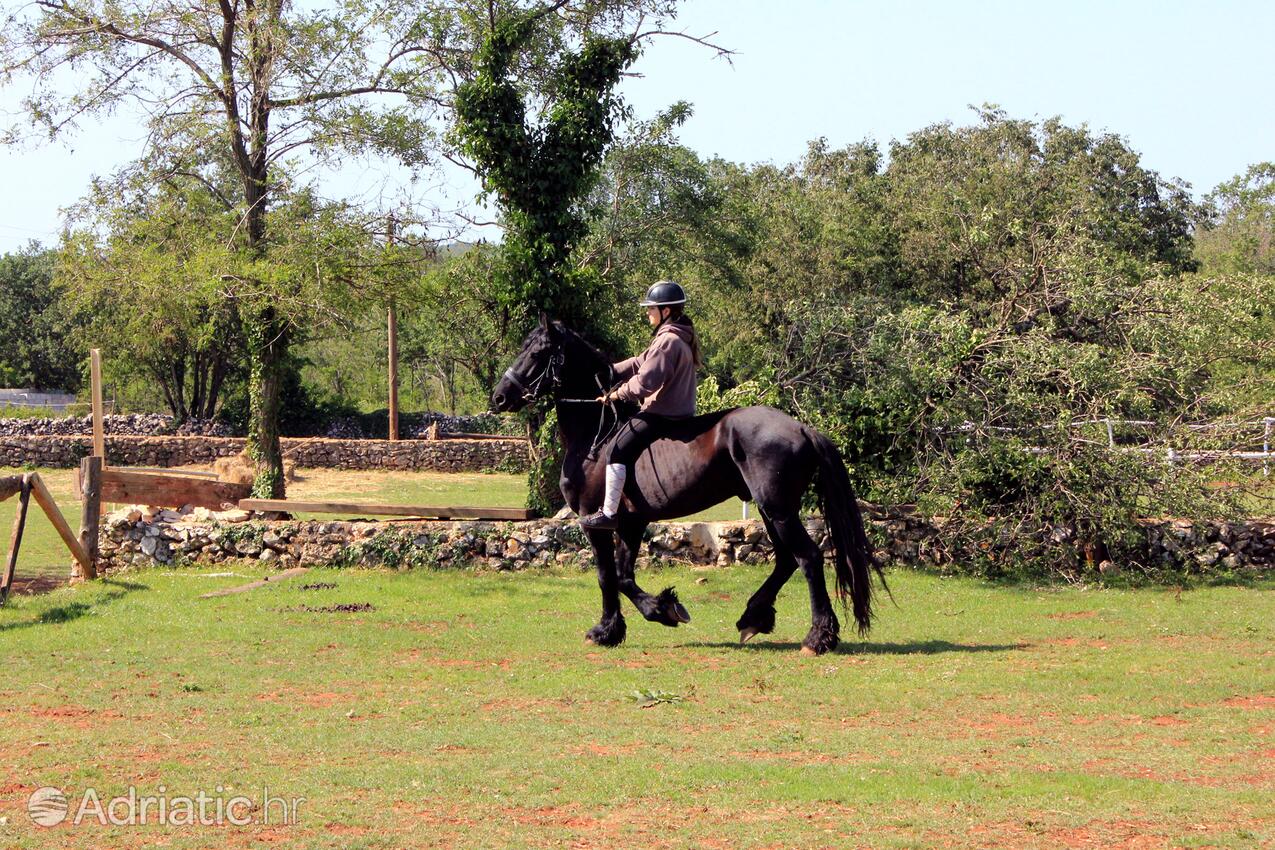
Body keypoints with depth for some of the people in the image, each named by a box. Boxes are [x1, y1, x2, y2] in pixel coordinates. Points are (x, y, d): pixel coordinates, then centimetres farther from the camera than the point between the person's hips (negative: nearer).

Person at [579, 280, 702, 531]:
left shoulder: (668, 341, -20)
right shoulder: (681, 338, 15)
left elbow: (646, 381, -23)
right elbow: (641, 363, 19)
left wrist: (618, 394, -11)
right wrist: (610, 372, 13)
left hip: (661, 414, -11)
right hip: (679, 411, 11)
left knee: (617, 449, -11)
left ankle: (608, 513, -10)